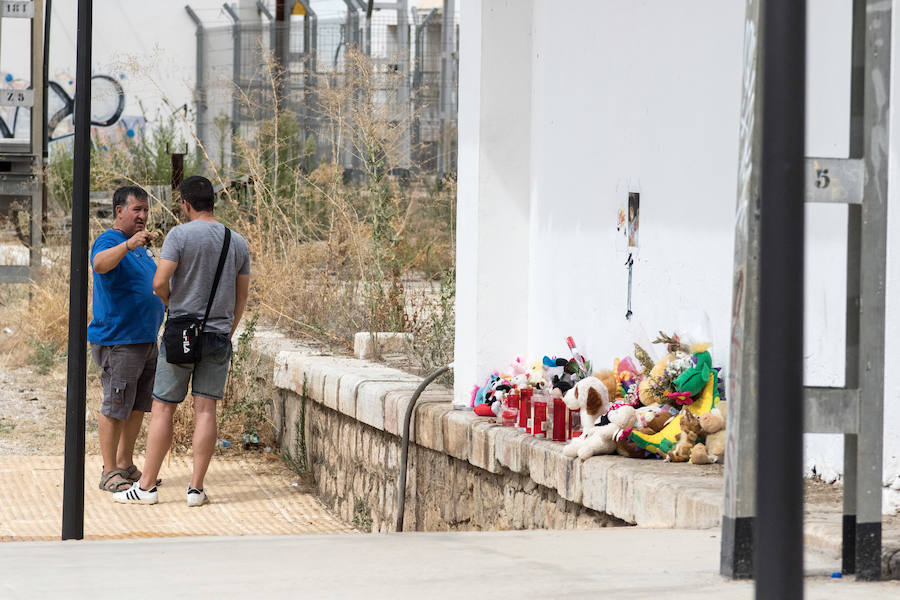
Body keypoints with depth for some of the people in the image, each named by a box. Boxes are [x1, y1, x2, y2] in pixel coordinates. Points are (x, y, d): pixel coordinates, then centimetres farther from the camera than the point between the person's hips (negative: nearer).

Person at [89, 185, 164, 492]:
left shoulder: (139, 246, 18)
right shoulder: (109, 241, -12)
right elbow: (100, 264, -36)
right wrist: (129, 244, -50)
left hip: (145, 340, 9)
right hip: (117, 341, -9)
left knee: (139, 406, 13)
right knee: (116, 407, -7)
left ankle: (125, 464, 22)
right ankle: (109, 473, -3)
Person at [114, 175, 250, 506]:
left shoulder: (180, 235, -8)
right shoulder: (238, 243, 7)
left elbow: (160, 283, -16)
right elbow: (241, 298, 12)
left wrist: (172, 303, 5)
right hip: (219, 336, 4)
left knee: (163, 408, 2)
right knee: (205, 409, 2)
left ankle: (146, 486, 4)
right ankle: (196, 488, 0)